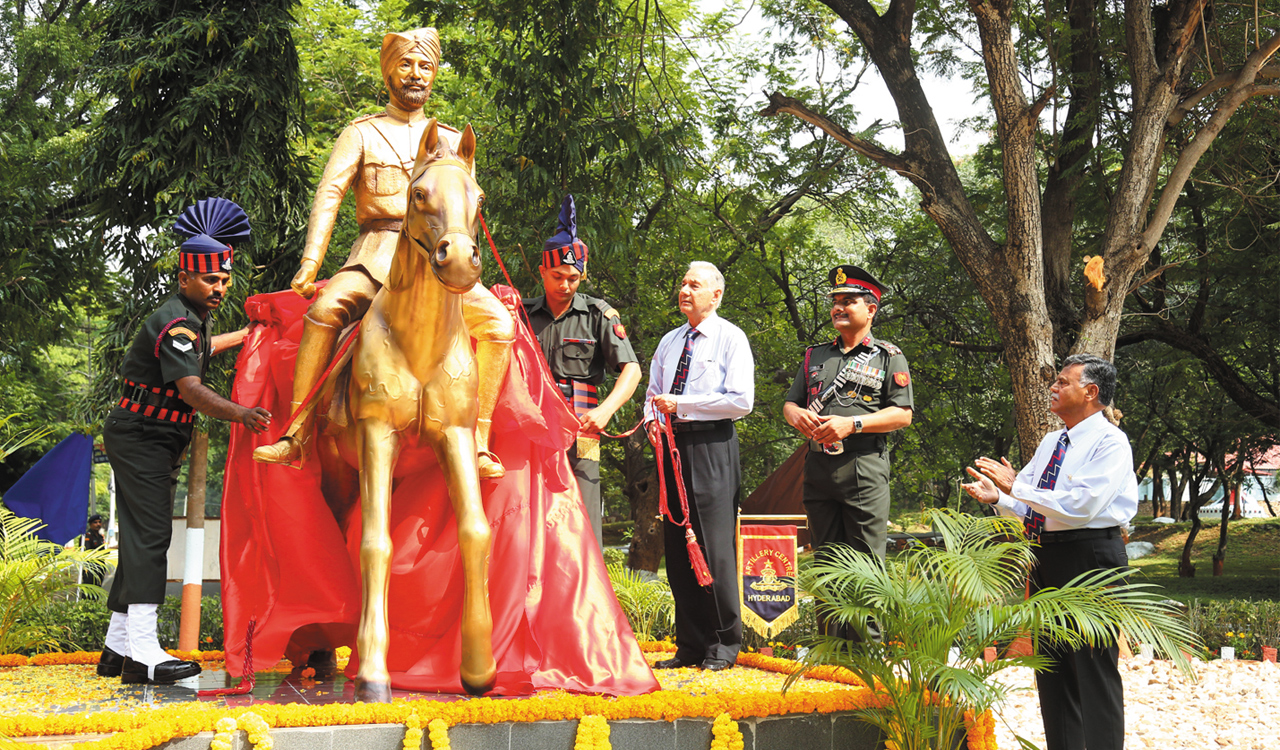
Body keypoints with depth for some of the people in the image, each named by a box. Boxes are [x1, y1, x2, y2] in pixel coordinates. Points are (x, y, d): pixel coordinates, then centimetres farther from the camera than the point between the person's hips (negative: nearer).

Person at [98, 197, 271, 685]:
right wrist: (238, 413, -48)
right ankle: (142, 653, -26)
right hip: (141, 436, -10)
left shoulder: (191, 317, 13)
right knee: (150, 534, -19)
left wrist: (246, 335, 41)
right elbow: (190, 389, -33)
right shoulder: (176, 322, -19)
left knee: (141, 537, 11)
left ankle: (117, 648, 17)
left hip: (154, 440, 10)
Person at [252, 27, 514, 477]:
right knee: (326, 308, -32)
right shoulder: (361, 134, 12)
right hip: (376, 258, -2)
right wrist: (310, 264, -15)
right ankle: (296, 435, -27)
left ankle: (478, 443, -20)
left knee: (497, 322, -23)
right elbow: (329, 193, -1)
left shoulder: (451, 142, 20)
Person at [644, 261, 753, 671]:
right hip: (673, 448, 6)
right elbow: (654, 393, 26)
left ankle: (723, 646, 3)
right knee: (677, 547, 5)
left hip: (712, 447, -6)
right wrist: (653, 422, 3)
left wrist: (681, 404, -12)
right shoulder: (669, 342, 19)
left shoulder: (731, 339, 0)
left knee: (714, 546, -7)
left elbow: (741, 401, -11)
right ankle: (690, 645, 12)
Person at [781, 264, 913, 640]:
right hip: (818, 467, 5)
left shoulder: (889, 358, 4)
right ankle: (831, 641, 14)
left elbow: (902, 414, -3)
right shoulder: (815, 356, 19)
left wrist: (852, 424, -14)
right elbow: (789, 402, 19)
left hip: (864, 469, -5)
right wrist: (797, 415, -5)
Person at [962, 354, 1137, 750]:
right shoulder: (1051, 442, 16)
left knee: (1093, 669, -5)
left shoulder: (1110, 443, -10)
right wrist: (996, 496, -2)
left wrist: (1015, 486, -20)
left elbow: (1079, 506, -23)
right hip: (1045, 555, 9)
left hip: (1091, 558, -9)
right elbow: (1030, 505, 20)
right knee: (1051, 666, 14)